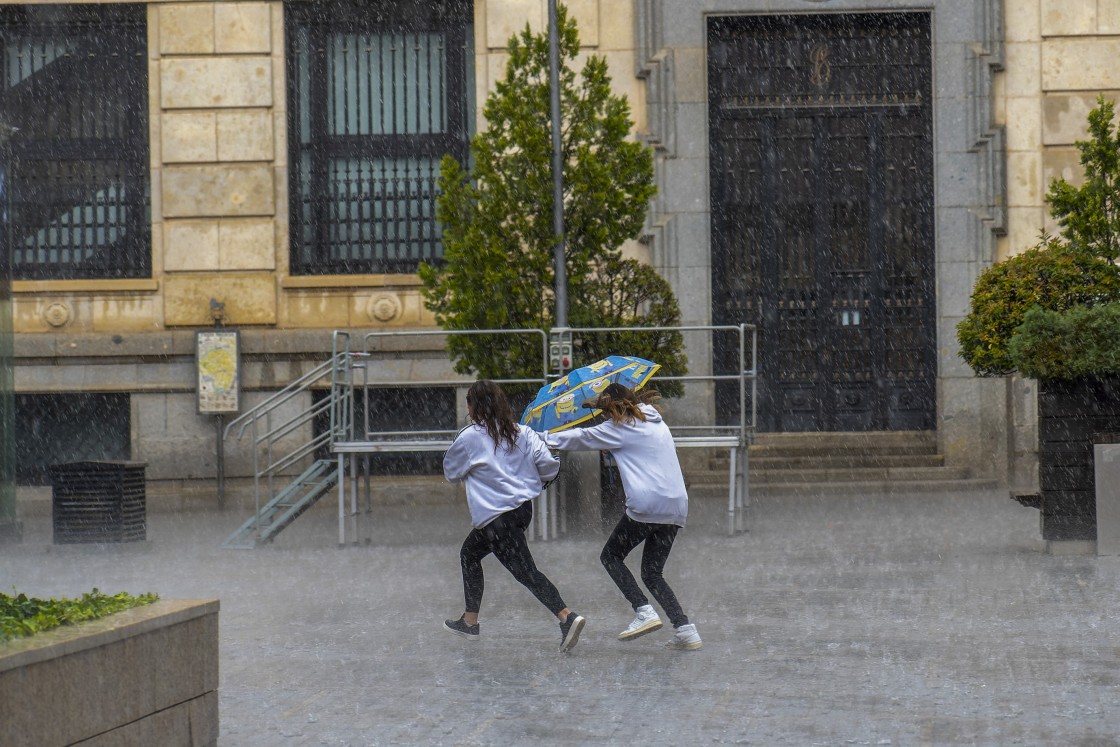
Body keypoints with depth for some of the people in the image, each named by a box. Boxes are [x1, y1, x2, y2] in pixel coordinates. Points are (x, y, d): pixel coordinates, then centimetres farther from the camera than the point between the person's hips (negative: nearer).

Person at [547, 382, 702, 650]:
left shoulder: (620, 427, 1)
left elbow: (581, 438, 10)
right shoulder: (657, 423, 23)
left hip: (647, 505, -7)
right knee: (652, 573, 14)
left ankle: (644, 612, -8)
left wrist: (544, 437, 22)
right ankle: (685, 629, -1)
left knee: (611, 556, 10)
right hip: (677, 506, 7)